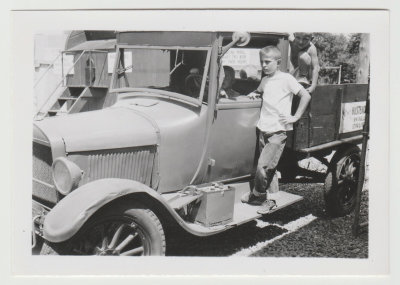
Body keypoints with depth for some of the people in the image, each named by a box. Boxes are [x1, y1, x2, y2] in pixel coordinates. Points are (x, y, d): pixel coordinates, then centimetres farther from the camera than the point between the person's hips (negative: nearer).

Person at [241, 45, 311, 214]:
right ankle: (271, 199, 20)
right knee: (269, 167, 11)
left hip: (277, 132, -7)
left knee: (263, 166, -11)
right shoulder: (265, 80, 13)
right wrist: (254, 93, 13)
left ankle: (257, 194, 11)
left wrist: (296, 117, -9)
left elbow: (306, 96, -8)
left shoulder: (286, 79, -7)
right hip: (263, 129, 7)